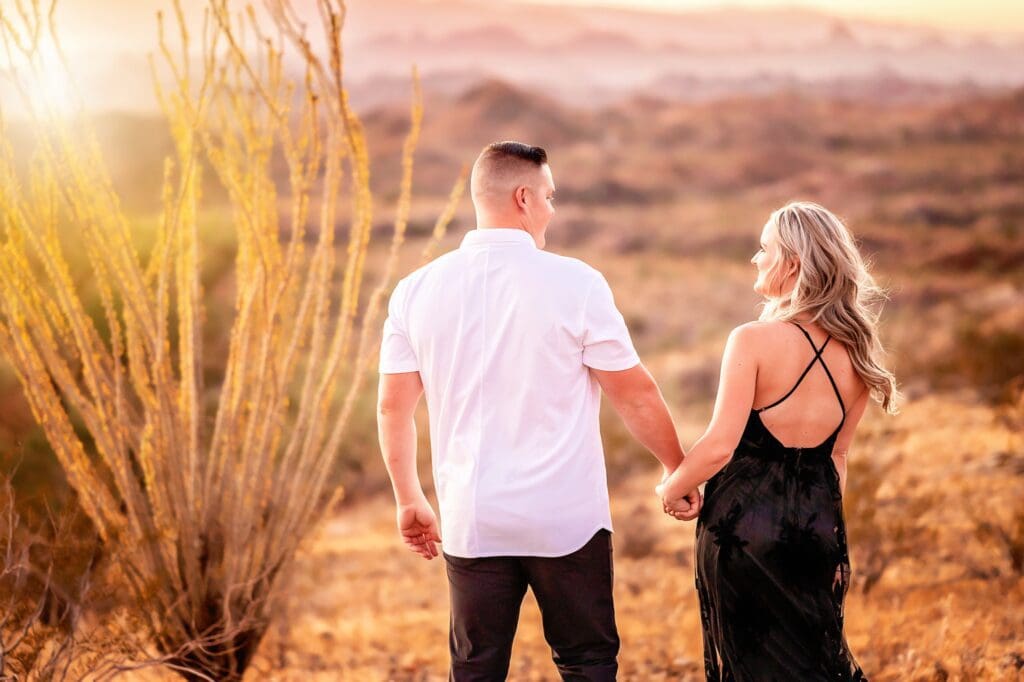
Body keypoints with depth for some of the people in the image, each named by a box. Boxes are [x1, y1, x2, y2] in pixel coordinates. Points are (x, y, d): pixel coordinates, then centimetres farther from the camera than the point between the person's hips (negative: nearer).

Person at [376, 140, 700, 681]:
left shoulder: (417, 290, 1)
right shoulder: (575, 283, -9)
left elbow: (392, 406, 6)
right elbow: (636, 395, -4)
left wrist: (409, 501, 18)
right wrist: (678, 469, 11)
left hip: (471, 520, 3)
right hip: (567, 517, -3)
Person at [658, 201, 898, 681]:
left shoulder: (754, 341, -16)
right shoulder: (854, 350, 1)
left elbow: (720, 446, -20)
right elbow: (838, 453, 9)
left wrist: (671, 489, -4)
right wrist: (825, 526, 17)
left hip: (745, 521, -5)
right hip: (819, 521, 5)